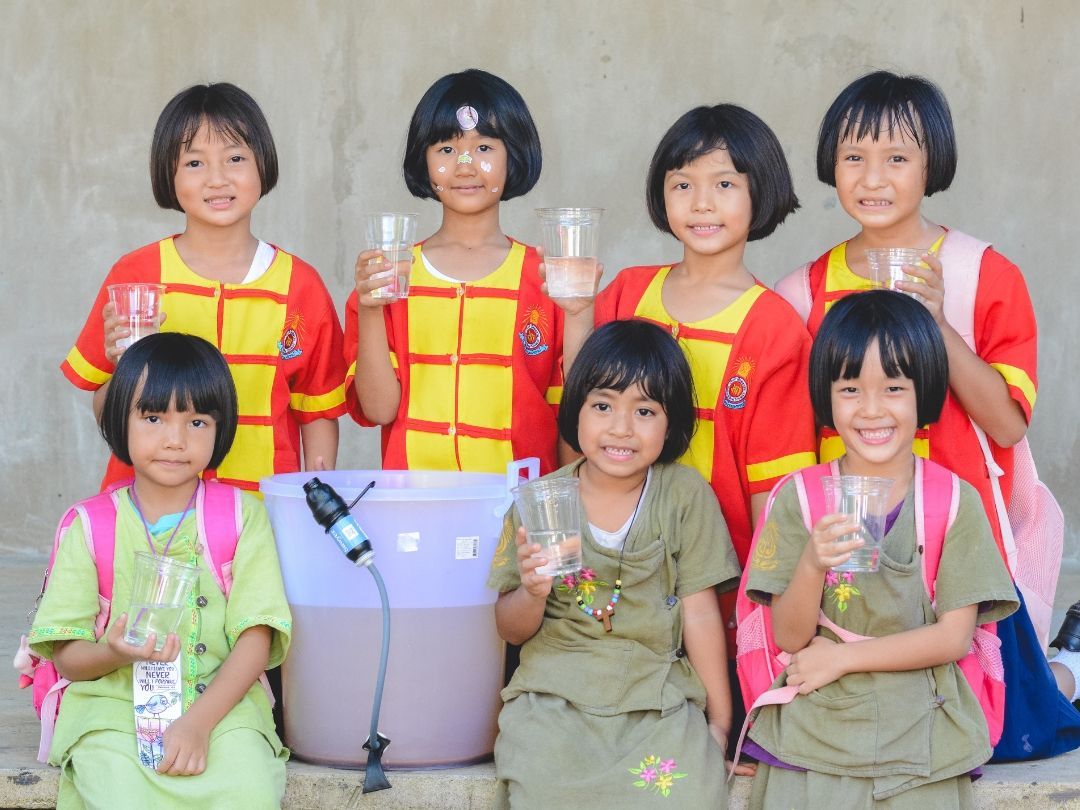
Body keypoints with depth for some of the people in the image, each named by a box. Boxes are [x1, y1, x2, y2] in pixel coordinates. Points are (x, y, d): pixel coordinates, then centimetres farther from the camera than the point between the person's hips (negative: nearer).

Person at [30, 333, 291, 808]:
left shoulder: (243, 516, 5)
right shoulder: (90, 527, 6)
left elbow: (255, 639, -3)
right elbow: (65, 657, 4)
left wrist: (198, 723, -16)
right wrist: (114, 654, -19)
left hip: (221, 705, 0)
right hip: (112, 707, 0)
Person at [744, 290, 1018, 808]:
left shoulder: (956, 501, -2)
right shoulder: (798, 498, -1)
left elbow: (955, 636, -7)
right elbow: (788, 638, -5)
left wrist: (842, 656, -11)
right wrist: (813, 564, -23)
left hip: (919, 747, 0)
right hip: (809, 740, 0)